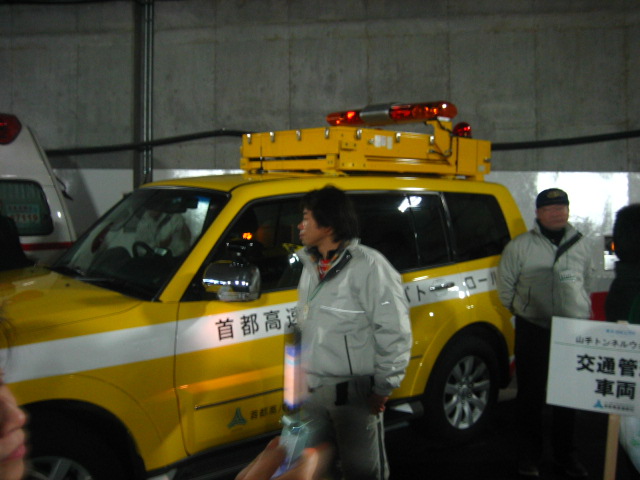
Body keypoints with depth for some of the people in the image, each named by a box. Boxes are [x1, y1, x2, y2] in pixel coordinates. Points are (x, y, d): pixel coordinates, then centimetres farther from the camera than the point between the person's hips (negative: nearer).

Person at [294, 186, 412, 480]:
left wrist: (383, 388, -14)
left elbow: (394, 332, -17)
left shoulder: (368, 265, -18)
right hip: (312, 390, 8)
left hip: (354, 393, -8)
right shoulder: (311, 265, 9)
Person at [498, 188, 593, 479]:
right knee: (531, 395, 5)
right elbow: (505, 285, 4)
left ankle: (564, 455, 25)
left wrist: (579, 310, 16)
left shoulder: (580, 246, 9)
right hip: (533, 331, -3)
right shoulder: (519, 246, -3)